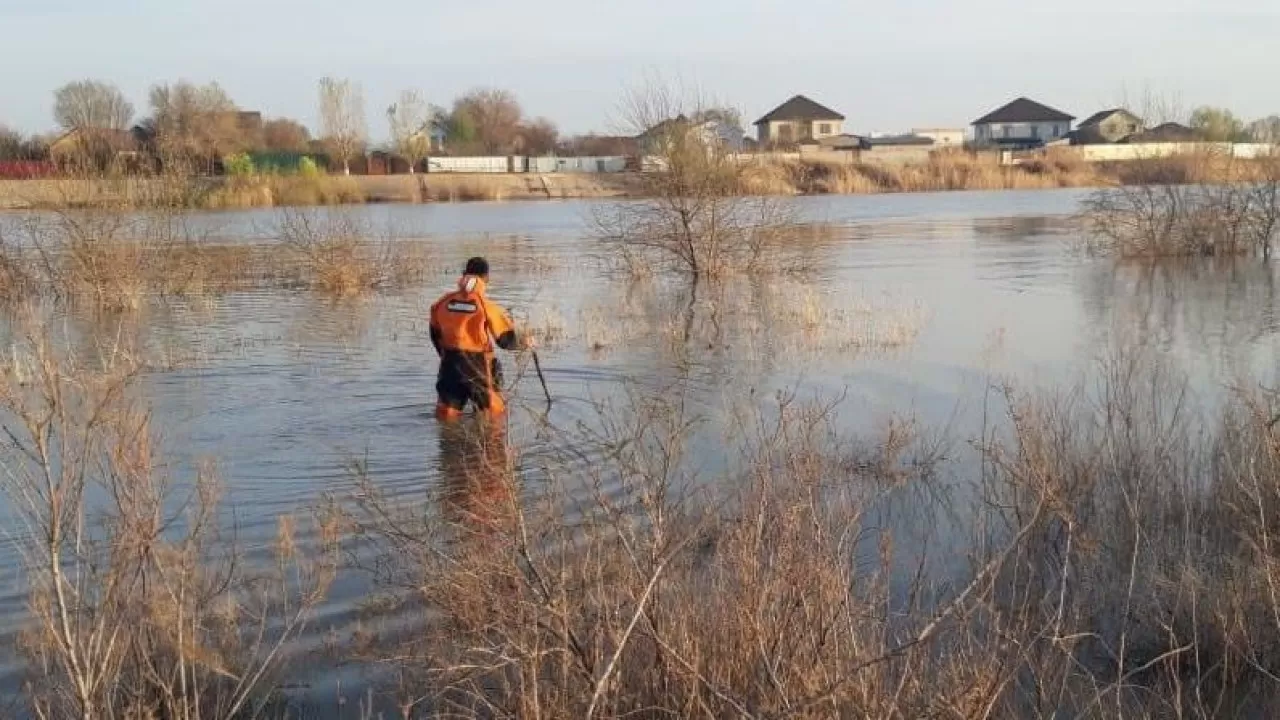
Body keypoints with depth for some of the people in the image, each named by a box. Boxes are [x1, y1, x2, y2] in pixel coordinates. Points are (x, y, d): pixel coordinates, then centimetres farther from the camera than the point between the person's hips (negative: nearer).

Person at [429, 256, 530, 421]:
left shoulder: (444, 302, 1)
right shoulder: (486, 306, -13)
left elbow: (436, 335, 12)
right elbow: (507, 340, -9)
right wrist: (524, 341, 12)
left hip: (450, 364, 4)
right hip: (477, 366, -4)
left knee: (446, 417, 11)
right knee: (495, 415, 11)